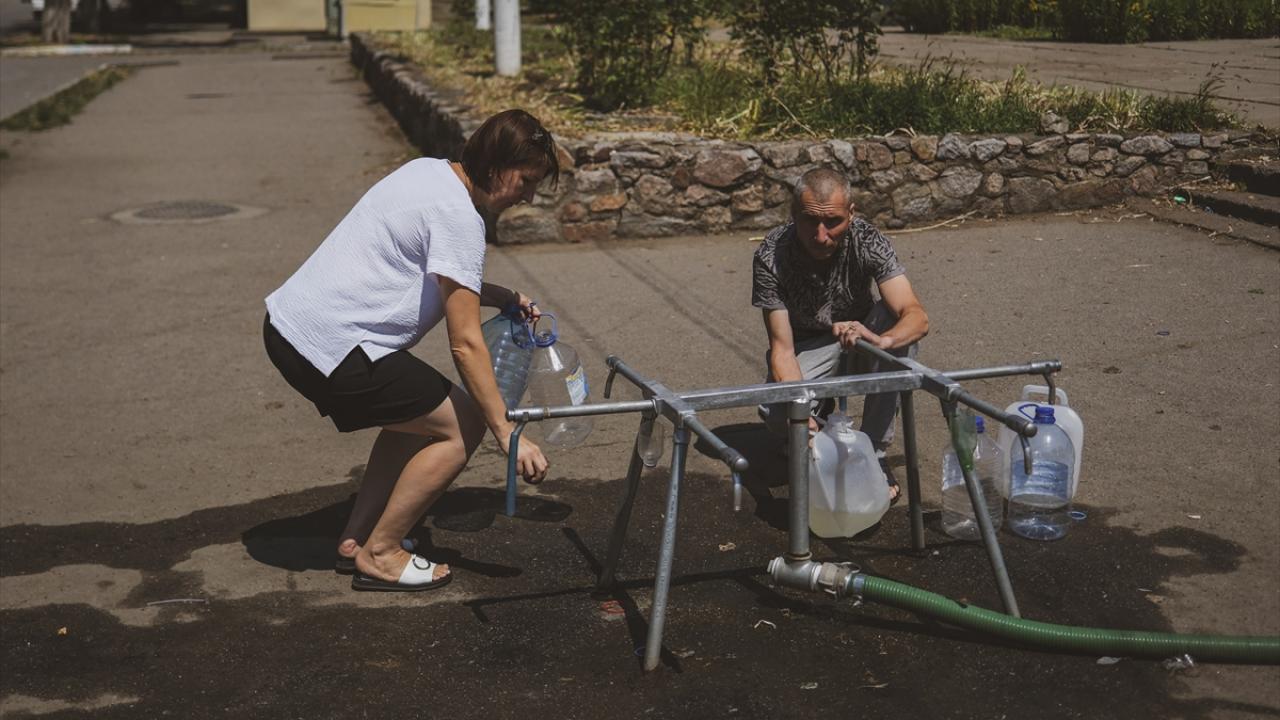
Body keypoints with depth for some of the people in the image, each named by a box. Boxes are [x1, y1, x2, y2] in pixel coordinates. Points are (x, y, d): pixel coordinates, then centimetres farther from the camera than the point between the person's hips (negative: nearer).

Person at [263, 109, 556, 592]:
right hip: (332, 348, -10)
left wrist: (500, 297, 16)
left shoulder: (427, 171, 14)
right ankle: (379, 556, 6)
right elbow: (466, 344, -18)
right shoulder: (459, 219, -16)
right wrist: (507, 434, -15)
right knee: (462, 426, -2)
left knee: (419, 416, 24)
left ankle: (356, 540, 25)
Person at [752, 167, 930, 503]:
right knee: (777, 414, -32)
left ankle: (873, 452, -18)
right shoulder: (771, 256, -26)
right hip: (806, 346, -1)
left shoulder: (867, 241, -25)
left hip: (858, 335, 1)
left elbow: (917, 317, -34)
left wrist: (880, 340, -59)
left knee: (895, 322, -33)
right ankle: (822, 407, 8)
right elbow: (782, 348, -27)